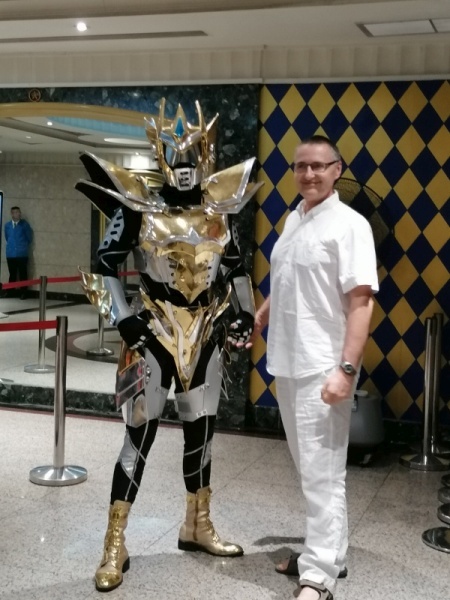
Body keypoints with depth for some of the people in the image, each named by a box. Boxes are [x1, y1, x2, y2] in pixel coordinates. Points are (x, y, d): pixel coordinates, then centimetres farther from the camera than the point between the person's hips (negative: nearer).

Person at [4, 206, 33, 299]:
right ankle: (10, 291, 18)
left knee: (23, 274, 1)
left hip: (22, 254, -3)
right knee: (12, 274, 11)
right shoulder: (7, 225, 5)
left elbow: (29, 238, 2)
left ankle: (23, 293, 6)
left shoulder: (25, 224, -6)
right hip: (10, 253, 3)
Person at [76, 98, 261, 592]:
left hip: (206, 332, 4)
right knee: (140, 433, -2)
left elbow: (236, 266, 16)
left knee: (201, 430, 12)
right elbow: (104, 266, -5)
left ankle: (197, 526, 30)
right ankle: (115, 545, 9)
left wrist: (246, 313, 10)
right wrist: (122, 318, -13)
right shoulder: (138, 206, -8)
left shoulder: (219, 208, 4)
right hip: (154, 332, -4)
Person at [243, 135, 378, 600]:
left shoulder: (349, 224, -10)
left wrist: (346, 368, -23)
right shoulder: (293, 219, 13)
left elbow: (361, 301, -17)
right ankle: (326, 553, 29)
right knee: (309, 470, 16)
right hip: (287, 364, 8)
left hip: (322, 369, -8)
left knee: (323, 474, -3)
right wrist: (256, 322, 21)